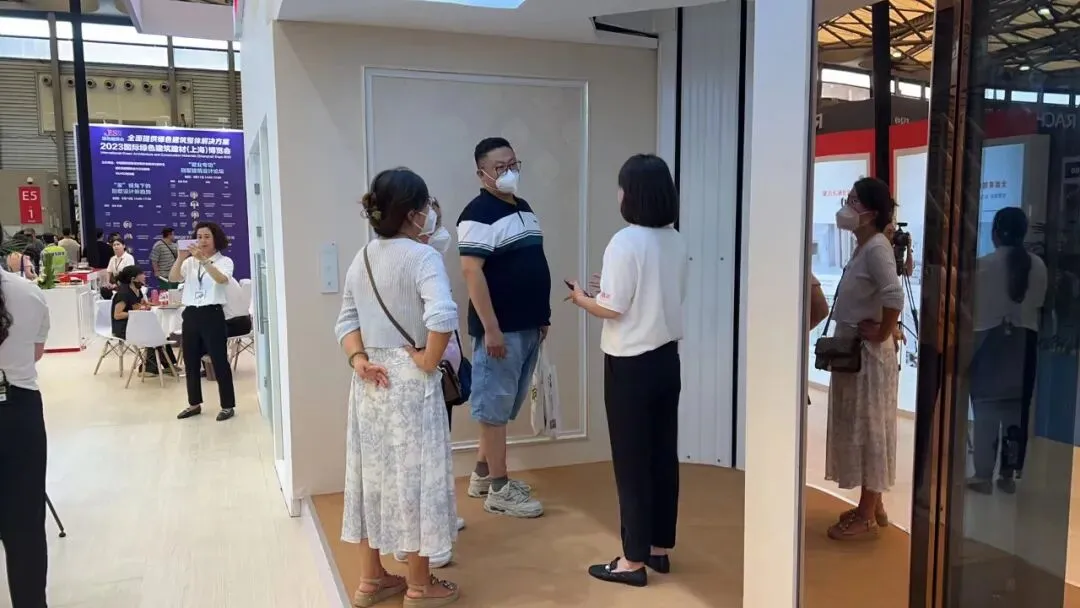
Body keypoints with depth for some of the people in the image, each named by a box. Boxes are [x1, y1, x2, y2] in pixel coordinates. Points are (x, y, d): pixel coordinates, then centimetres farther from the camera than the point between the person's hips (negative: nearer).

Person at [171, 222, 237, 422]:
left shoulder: (224, 261, -1)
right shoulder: (190, 262, 11)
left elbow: (221, 279, -22)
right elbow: (173, 278, -5)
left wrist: (203, 260, -32)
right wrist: (181, 257, -19)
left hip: (212, 314, -5)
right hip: (190, 314, 5)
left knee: (219, 361, -2)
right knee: (190, 361, 12)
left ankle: (228, 406, 7)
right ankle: (194, 404, 26)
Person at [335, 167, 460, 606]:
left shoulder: (361, 258, 9)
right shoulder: (422, 257, -15)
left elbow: (347, 320, 7)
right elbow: (442, 316, -30)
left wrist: (358, 360, -1)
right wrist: (429, 361, -17)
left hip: (371, 382, 7)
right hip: (410, 379, -7)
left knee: (373, 472, 16)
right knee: (414, 474, 5)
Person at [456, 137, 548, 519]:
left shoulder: (525, 209, 14)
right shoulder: (479, 214, -14)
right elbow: (471, 271, -20)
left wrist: (542, 316, 18)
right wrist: (490, 328, -23)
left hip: (528, 326, 9)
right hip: (501, 329, -9)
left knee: (507, 404, 16)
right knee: (495, 404, 1)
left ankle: (483, 473, 29)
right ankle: (498, 489, 10)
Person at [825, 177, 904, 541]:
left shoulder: (876, 248, -18)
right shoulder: (863, 248, 11)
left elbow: (895, 297, -31)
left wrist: (882, 334, -19)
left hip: (869, 356, -10)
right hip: (853, 353, 10)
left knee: (869, 430, 0)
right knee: (858, 430, 16)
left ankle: (867, 517, 11)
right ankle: (872, 506, 29)